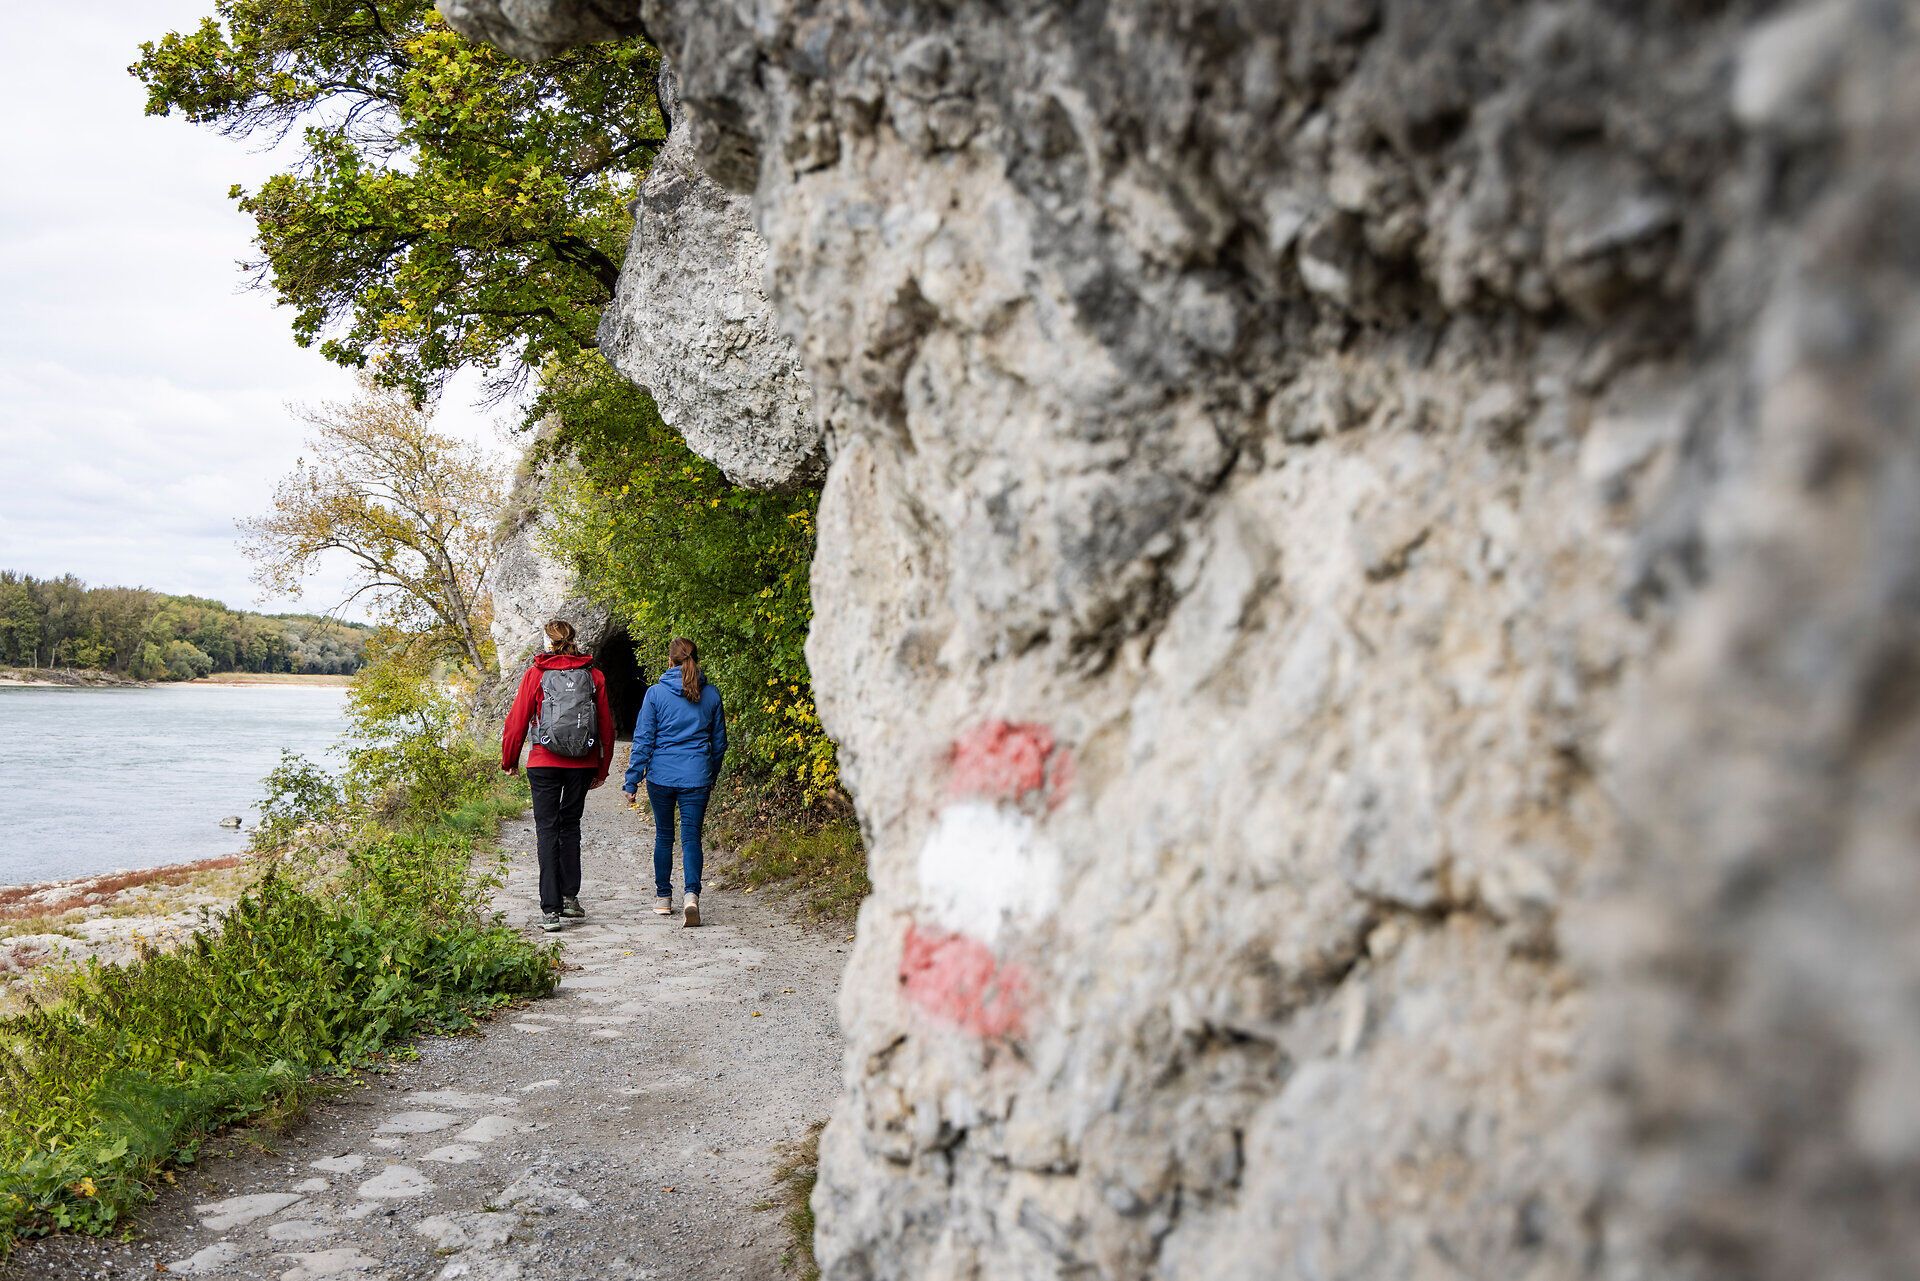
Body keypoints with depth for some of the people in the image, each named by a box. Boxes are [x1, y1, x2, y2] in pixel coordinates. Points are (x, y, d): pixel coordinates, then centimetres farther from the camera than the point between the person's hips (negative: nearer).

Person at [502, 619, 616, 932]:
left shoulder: (536, 674, -3)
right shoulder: (593, 675, 3)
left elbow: (518, 720, 0)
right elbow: (606, 724, 6)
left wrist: (509, 759, 14)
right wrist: (602, 768, 17)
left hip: (545, 763, -2)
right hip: (582, 765, 2)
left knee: (548, 830, 1)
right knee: (570, 825, 17)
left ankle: (550, 909, -5)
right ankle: (570, 898, 18)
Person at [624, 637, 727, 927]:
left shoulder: (656, 693, -4)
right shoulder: (711, 694, 3)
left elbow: (643, 740, -3)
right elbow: (719, 742, 11)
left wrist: (632, 781, 2)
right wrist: (712, 776, 24)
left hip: (661, 776, 0)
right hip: (696, 778, 0)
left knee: (663, 836, 15)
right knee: (691, 837, 1)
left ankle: (663, 898, 23)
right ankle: (692, 894, -19)